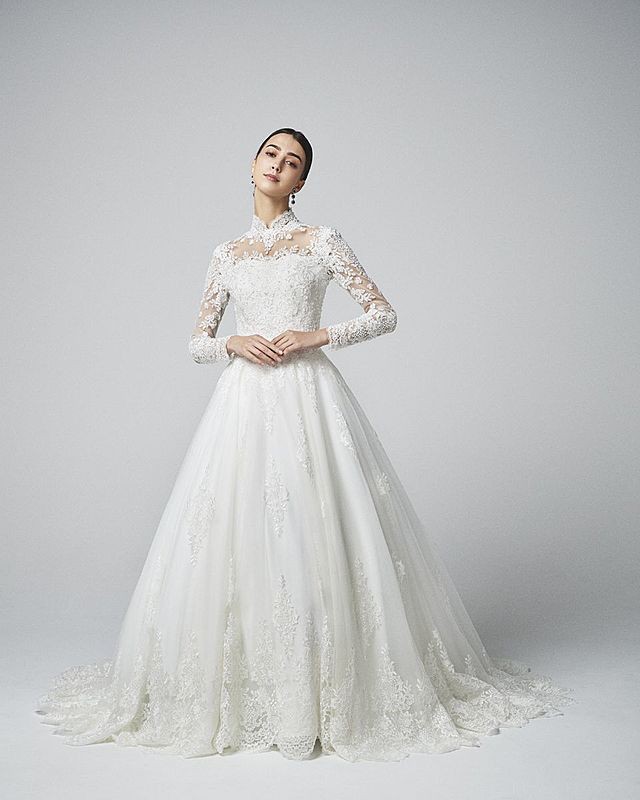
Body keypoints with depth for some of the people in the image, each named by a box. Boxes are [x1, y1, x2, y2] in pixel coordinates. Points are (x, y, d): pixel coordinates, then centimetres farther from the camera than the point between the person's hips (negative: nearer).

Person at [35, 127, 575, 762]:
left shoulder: (321, 240, 7)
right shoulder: (226, 254, 16)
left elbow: (383, 313, 4)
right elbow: (197, 340, 17)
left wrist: (318, 335, -9)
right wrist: (233, 344, -4)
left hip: (308, 397, -3)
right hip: (243, 400, 3)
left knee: (313, 534, -7)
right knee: (237, 533, 0)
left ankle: (327, 691, 6)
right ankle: (240, 690, 14)